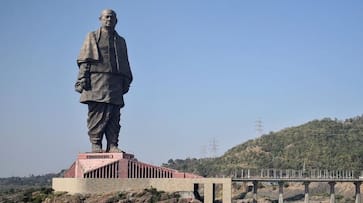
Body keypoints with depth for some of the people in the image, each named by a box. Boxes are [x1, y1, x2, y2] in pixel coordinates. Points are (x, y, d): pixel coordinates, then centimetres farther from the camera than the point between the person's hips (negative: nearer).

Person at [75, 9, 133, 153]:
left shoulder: (121, 41, 24)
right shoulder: (92, 37, 13)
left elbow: (125, 65, 23)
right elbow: (84, 60, 4)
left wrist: (126, 82, 12)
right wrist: (83, 79, -7)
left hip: (115, 83, 4)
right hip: (96, 81, -4)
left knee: (114, 117, -2)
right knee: (97, 114, -8)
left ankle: (112, 145, -1)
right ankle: (96, 144, -6)